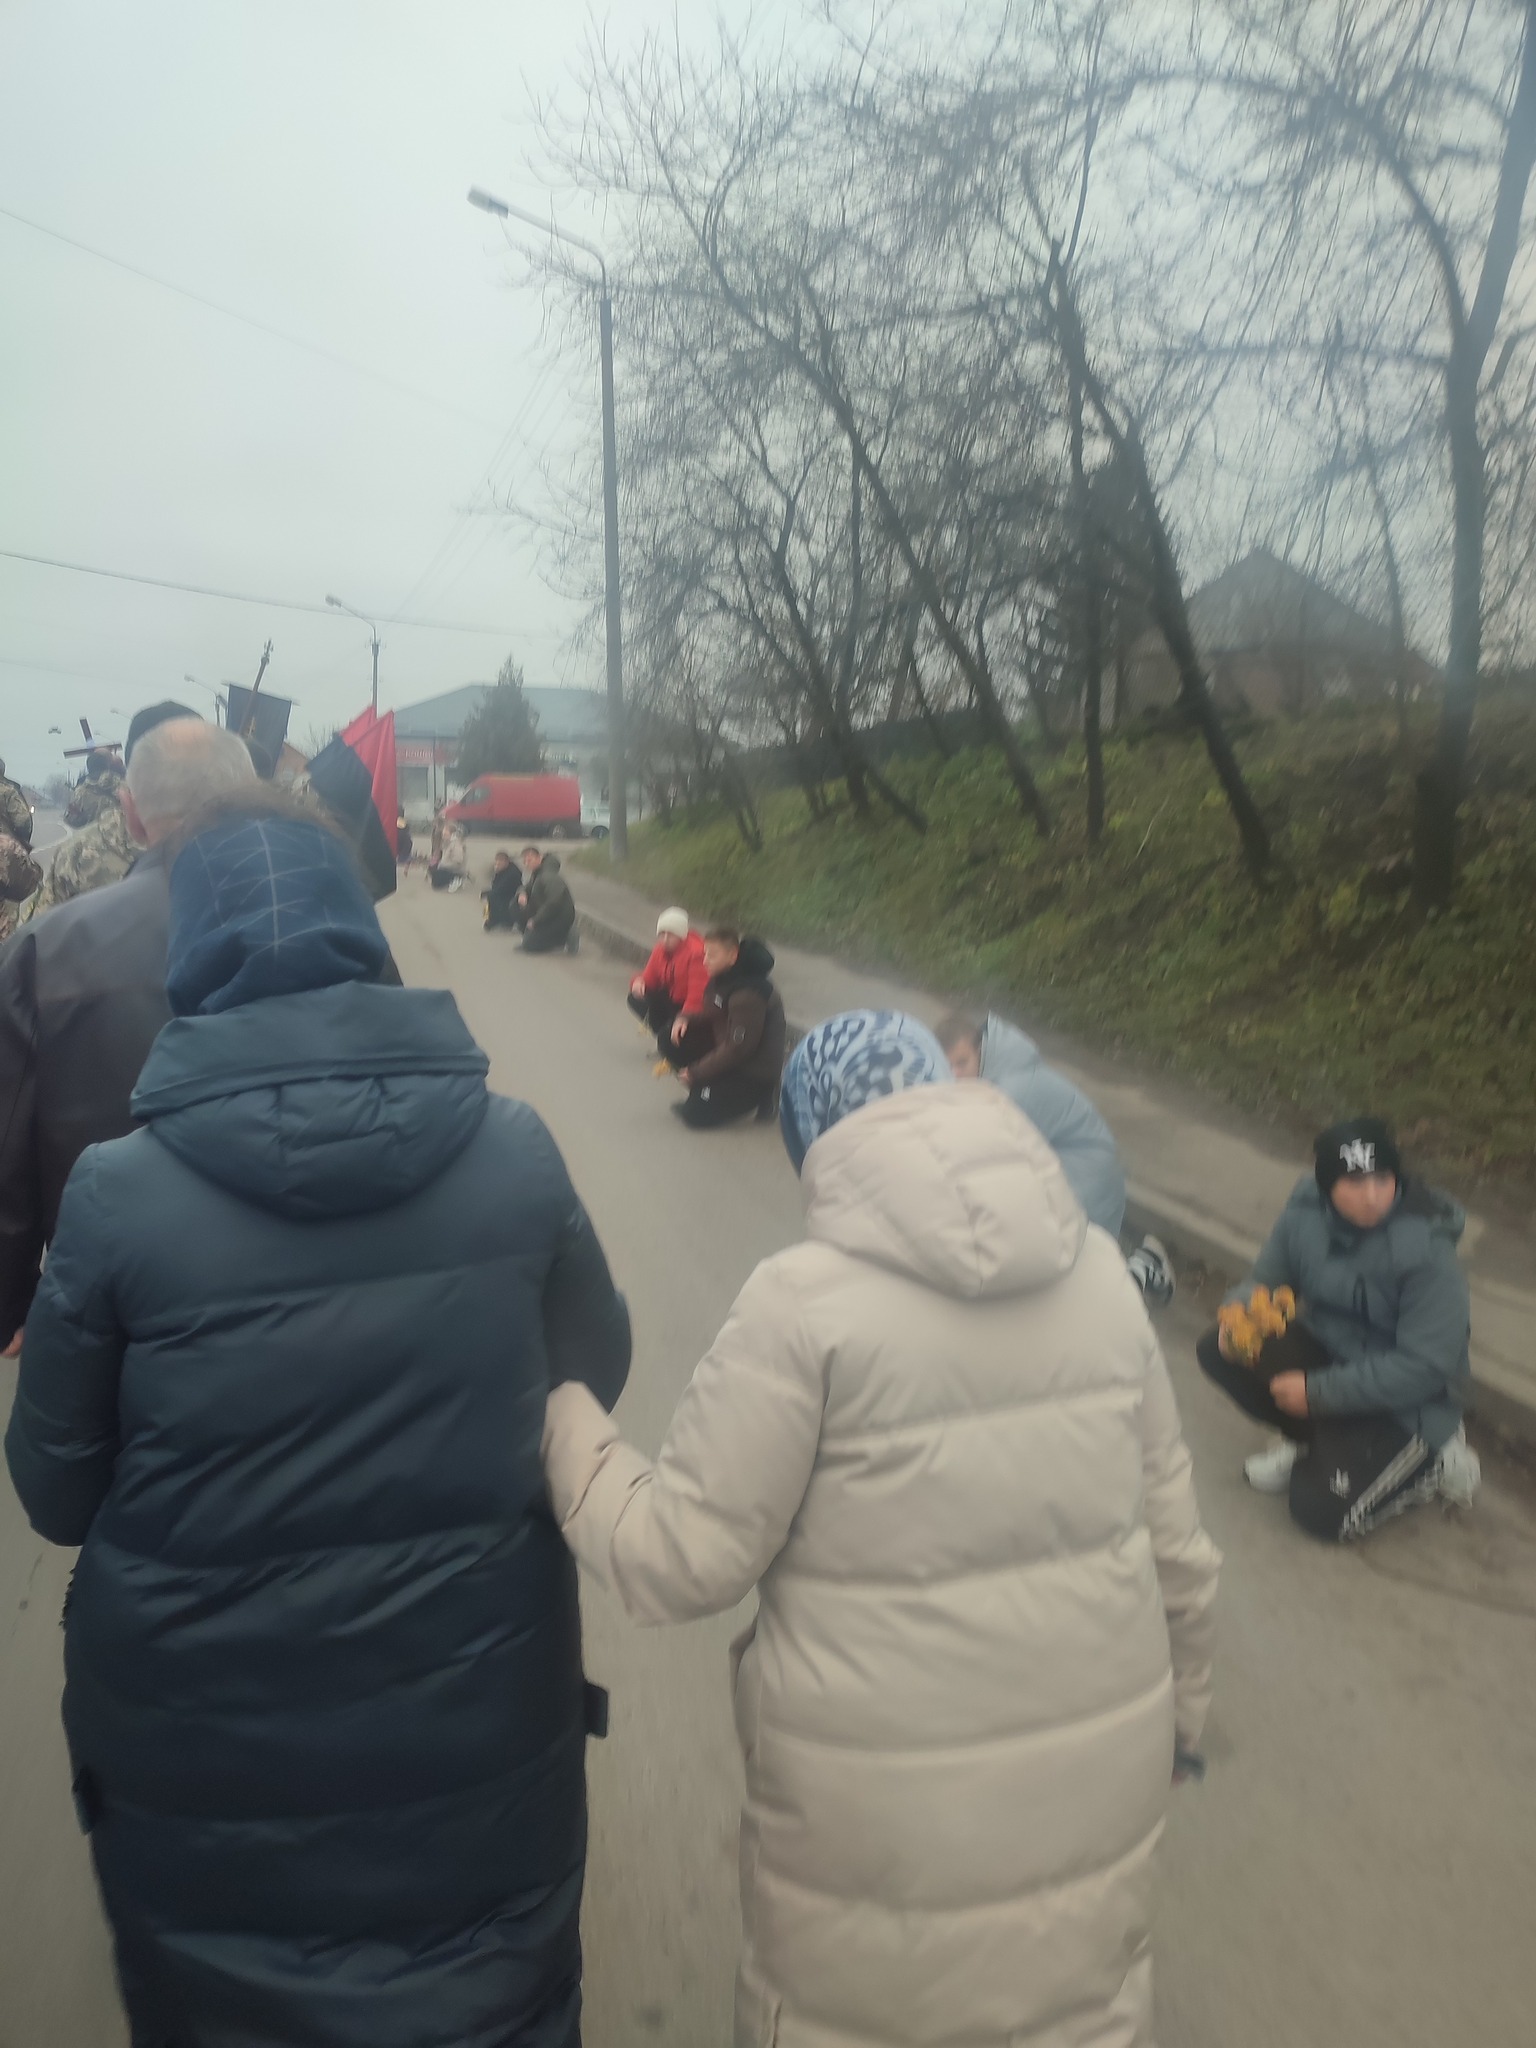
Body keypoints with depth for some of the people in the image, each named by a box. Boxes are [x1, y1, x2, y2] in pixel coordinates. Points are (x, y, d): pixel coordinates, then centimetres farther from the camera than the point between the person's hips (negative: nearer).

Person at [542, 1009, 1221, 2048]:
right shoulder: (1099, 1269, -4)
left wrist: (565, 1418, 0)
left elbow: (681, 1559, -15)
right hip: (1099, 1767, 5)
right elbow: (1173, 1537, 3)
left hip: (885, 1810, -4)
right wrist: (1180, 1707, 19)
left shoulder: (806, 1301, -19)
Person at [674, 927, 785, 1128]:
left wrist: (696, 1073, -19)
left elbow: (737, 1048, -26)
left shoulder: (748, 995, -29)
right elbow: (711, 1018, 12)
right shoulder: (723, 977, -2)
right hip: (727, 1050, 9)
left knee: (696, 1114, -9)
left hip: (756, 1072, -9)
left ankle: (759, 1097, 3)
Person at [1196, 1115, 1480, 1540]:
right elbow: (1266, 1281, 1)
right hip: (1328, 1348, 6)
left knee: (1318, 1511, -15)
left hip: (1403, 1400, -6)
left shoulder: (1427, 1250, -28)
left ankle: (1430, 1457, 8)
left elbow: (1423, 1368, -26)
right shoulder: (1306, 1211, -13)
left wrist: (1318, 1391, -24)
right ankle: (1312, 1440, 8)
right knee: (1218, 1351, -13)